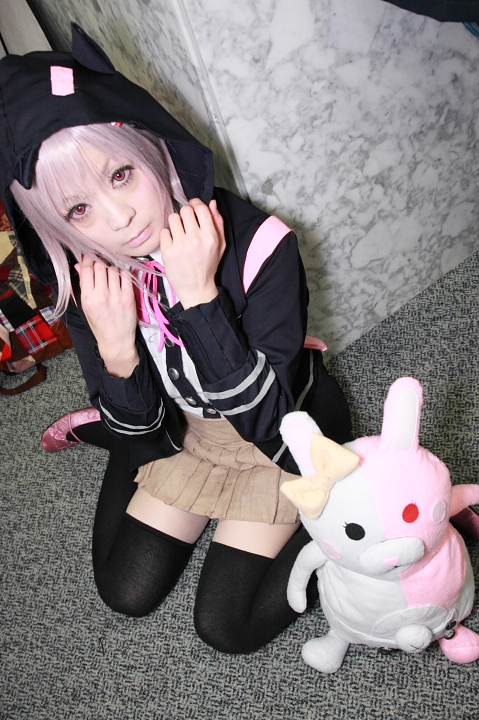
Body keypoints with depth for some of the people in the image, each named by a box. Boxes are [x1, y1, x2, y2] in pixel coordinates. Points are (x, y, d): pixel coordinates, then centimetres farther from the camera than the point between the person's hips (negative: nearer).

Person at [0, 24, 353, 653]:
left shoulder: (259, 242, -31)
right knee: (126, 591, 13)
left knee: (228, 625, -1)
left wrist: (199, 295, -41)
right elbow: (139, 424, -13)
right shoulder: (85, 281, -18)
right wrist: (115, 353, -34)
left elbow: (266, 420, -31)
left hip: (284, 436, -3)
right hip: (182, 433, 4)